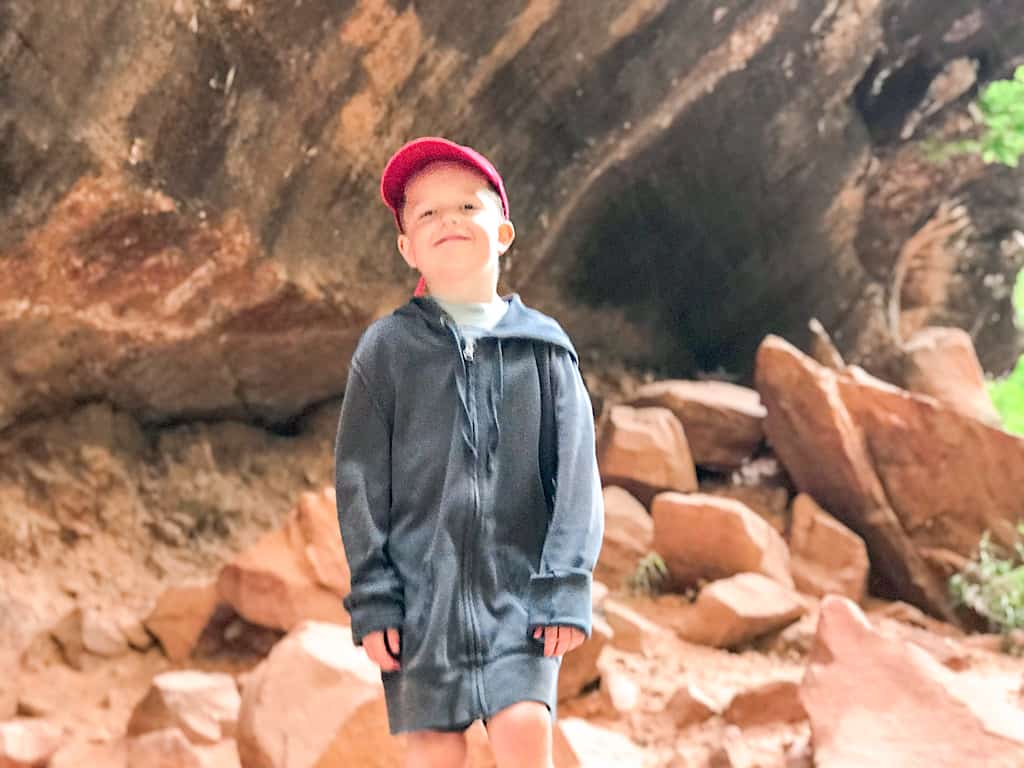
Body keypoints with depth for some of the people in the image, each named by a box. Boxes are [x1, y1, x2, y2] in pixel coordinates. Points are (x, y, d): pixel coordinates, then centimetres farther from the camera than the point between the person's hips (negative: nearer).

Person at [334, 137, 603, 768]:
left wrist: (567, 586, -7)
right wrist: (372, 597, -2)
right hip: (422, 591, 0)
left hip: (519, 590, 0)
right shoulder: (387, 348, 5)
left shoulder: (543, 347, 6)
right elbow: (361, 483, 3)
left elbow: (575, 476, 3)